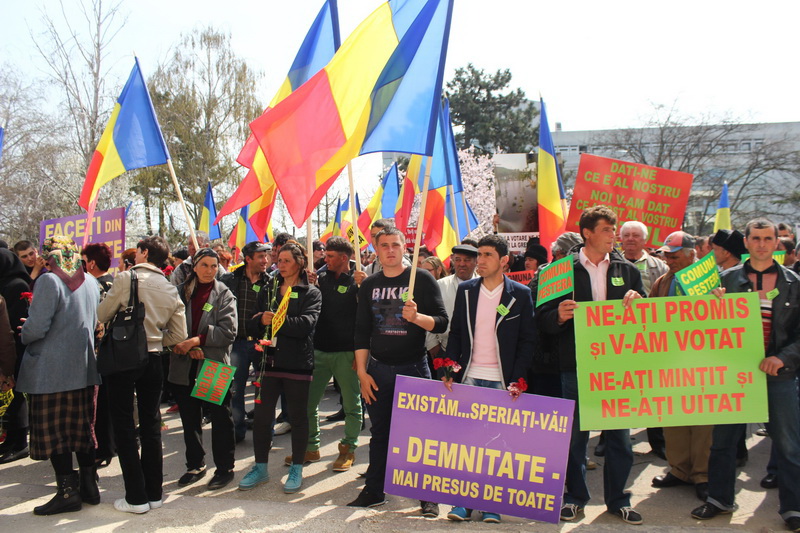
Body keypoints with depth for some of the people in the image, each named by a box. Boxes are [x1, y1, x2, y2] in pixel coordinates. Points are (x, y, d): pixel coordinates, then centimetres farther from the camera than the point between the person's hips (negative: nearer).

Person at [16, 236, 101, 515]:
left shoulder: (49, 281, -15)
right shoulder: (90, 282, 6)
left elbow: (36, 327, -19)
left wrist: (23, 335, 2)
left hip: (51, 371, -7)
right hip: (84, 368, 7)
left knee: (52, 432, 3)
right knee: (82, 427, 14)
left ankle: (68, 492, 6)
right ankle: (89, 486, 20)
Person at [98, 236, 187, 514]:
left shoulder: (126, 278, -11)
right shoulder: (170, 289, 3)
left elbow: (102, 315, -5)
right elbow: (178, 334, 3)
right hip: (153, 360, 4)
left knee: (124, 427, 4)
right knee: (151, 427, 13)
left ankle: (136, 497, 6)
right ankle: (154, 493, 19)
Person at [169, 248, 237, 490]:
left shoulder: (224, 295, -2)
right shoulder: (181, 292, 5)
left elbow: (229, 331, -12)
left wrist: (196, 340, -19)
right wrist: (189, 348, -15)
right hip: (184, 368, 3)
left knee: (220, 419, 5)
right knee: (189, 420, 15)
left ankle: (224, 468, 18)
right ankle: (195, 466, 30)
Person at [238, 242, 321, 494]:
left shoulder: (311, 293, -1)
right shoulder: (268, 291, 13)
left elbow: (305, 324, -17)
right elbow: (252, 326, 7)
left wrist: (273, 320, -16)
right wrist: (261, 321, -15)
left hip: (297, 363, -4)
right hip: (269, 360, 4)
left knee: (298, 416, 6)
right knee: (262, 416, 8)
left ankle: (296, 469, 20)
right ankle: (260, 468, 23)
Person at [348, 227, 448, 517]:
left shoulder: (422, 279, -4)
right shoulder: (369, 285, 7)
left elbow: (441, 322, -8)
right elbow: (361, 332, 7)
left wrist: (416, 316, -27)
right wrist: (362, 372, 2)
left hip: (413, 368, -3)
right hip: (378, 369, 4)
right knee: (379, 433, 14)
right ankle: (374, 490, 26)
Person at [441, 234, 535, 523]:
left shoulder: (520, 294, -1)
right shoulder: (466, 290, 7)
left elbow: (527, 341, -1)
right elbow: (455, 334, 9)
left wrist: (518, 380, -10)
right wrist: (448, 371, -3)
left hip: (502, 382, -2)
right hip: (469, 378, 2)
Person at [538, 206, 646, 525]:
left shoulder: (627, 270, 9)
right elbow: (544, 320, -3)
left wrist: (637, 302, -11)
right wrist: (559, 316, -24)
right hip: (576, 365, -2)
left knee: (619, 435, 9)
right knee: (575, 435, 8)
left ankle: (617, 498, 24)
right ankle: (575, 496, 24)